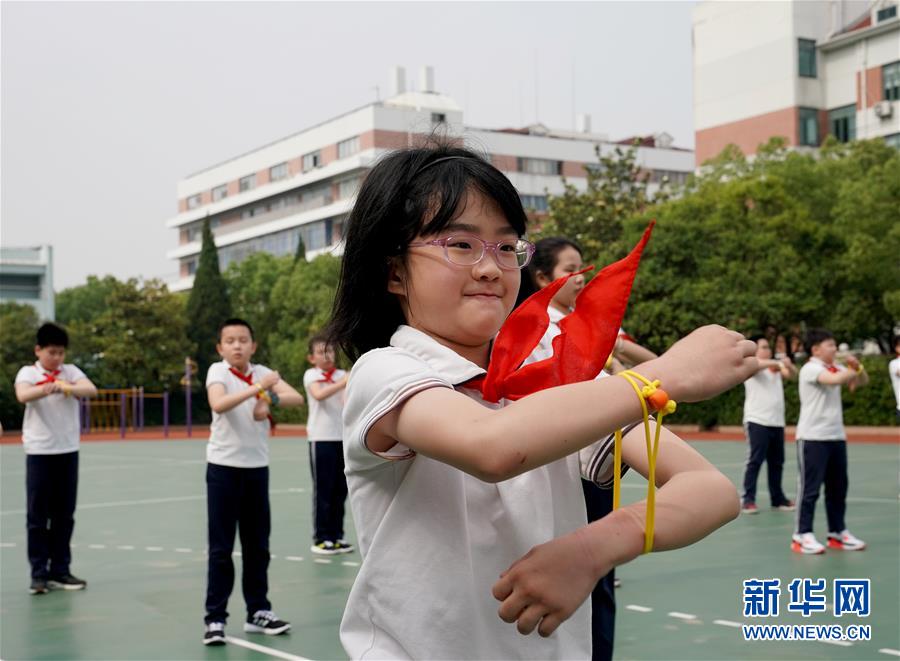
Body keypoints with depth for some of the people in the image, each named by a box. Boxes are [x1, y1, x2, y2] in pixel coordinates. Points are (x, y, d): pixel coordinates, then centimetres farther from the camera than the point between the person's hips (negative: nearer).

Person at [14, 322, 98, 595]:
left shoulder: (71, 371, 4)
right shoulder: (28, 373, -4)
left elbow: (92, 390, -13)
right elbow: (22, 396, -25)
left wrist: (69, 388, -34)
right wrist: (52, 386, -44)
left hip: (68, 450, 3)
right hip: (39, 452, -3)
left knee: (64, 514, 9)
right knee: (38, 516, 1)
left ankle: (60, 570, 18)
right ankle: (39, 574, 8)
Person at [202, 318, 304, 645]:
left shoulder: (263, 372, 4)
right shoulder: (217, 371, -7)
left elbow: (297, 398, -9)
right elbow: (218, 404, -28)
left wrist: (270, 400, -27)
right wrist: (256, 388, -34)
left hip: (257, 467, 4)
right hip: (224, 467, -4)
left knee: (258, 545, 11)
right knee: (221, 548, -2)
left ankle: (258, 612, 21)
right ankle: (215, 618, 5)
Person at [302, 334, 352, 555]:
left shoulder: (342, 375, 9)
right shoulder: (311, 375, -2)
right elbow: (319, 394, -22)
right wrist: (344, 382, -32)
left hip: (343, 437, 4)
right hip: (321, 438, -4)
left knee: (340, 490, 8)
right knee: (322, 490, -1)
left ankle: (336, 535, 17)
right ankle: (320, 539, 6)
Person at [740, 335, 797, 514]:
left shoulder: (776, 367, 19)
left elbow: (792, 374, 6)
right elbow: (758, 364, -22)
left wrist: (788, 365, -16)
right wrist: (779, 362, -35)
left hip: (777, 422, 6)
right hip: (757, 422, -6)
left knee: (777, 462, 9)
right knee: (755, 461, -7)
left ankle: (777, 498, 19)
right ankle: (748, 499, -5)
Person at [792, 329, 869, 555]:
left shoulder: (836, 368, 13)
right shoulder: (810, 368, -11)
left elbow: (863, 381, 19)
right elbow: (834, 380, -28)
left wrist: (857, 366, -1)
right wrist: (853, 371, -10)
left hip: (836, 436, 8)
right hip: (812, 437, -8)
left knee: (838, 487, 11)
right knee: (810, 487, -5)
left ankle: (837, 532, 20)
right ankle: (802, 536, 0)